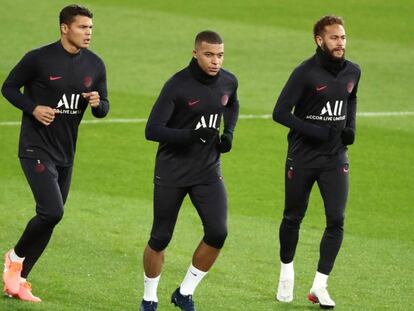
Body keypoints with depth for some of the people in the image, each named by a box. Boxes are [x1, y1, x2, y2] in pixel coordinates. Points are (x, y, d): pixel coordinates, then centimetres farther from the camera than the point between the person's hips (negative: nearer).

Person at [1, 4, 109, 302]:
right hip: (37, 149, -6)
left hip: (66, 153, 7)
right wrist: (33, 108, -17)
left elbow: (103, 108, 12)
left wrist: (98, 103, -12)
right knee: (52, 212, -19)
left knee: (51, 217, 7)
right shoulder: (39, 59, -12)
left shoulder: (94, 65, 4)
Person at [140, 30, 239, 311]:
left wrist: (229, 132, 6)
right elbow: (152, 130, -21)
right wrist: (191, 135, -33)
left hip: (208, 172, 4)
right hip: (172, 172, -4)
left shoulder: (228, 82, -1)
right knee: (160, 238, 4)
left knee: (218, 233, -9)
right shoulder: (178, 85, -18)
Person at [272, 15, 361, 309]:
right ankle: (287, 273, 33)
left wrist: (351, 127, 6)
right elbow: (280, 112, -15)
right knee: (293, 218, 9)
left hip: (335, 158, 3)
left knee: (336, 220, -8)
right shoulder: (305, 72, -14)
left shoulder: (353, 72, 2)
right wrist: (315, 132, -21)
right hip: (302, 158, -3)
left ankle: (319, 286, 0)